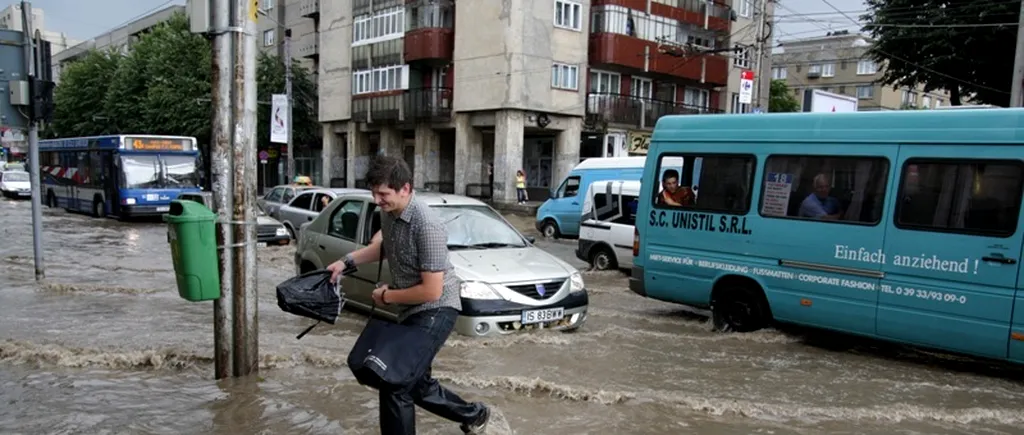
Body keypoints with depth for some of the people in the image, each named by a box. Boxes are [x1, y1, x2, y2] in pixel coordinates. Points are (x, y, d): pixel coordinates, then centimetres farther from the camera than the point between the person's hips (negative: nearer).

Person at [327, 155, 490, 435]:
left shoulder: (427, 226, -28)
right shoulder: (388, 212, -1)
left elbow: (432, 291, -26)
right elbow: (383, 245, 22)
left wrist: (387, 296, -14)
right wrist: (346, 262, 8)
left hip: (436, 309, -10)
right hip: (412, 310, 10)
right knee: (414, 381, 18)